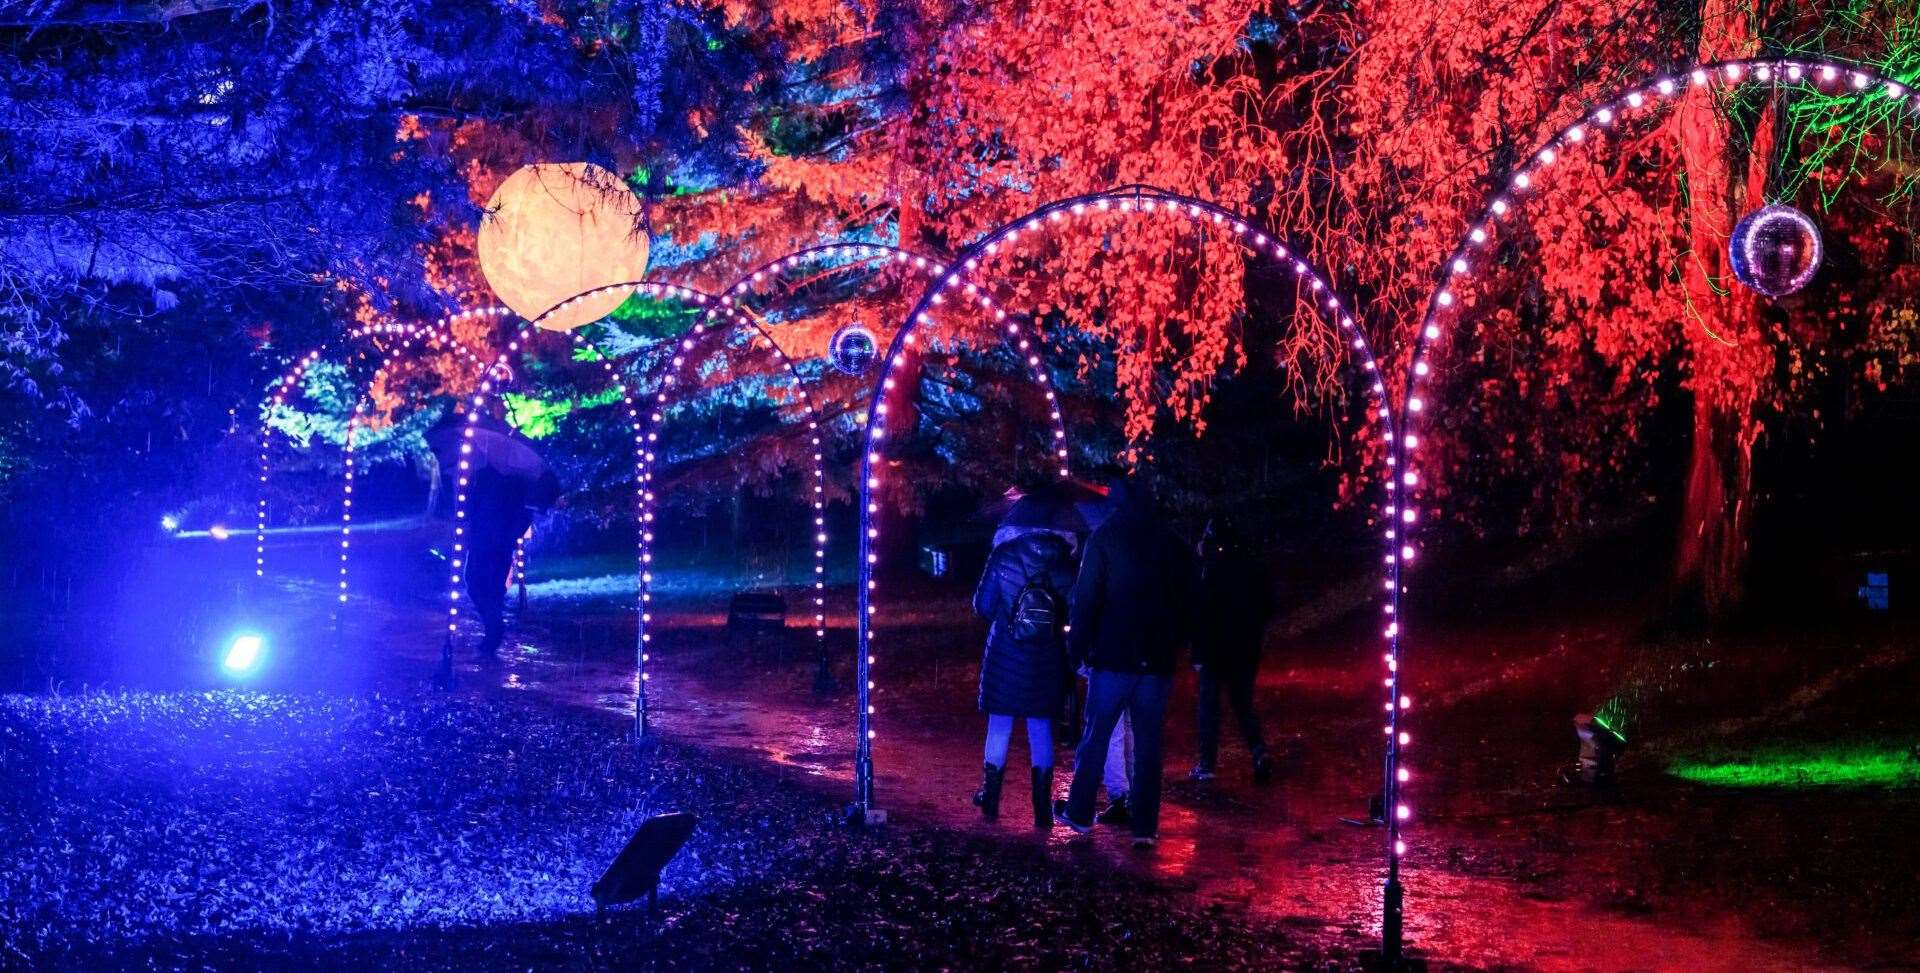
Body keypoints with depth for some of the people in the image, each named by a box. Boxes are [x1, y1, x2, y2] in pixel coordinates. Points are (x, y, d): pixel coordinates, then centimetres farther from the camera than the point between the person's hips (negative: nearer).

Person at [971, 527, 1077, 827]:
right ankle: (1043, 807, 12)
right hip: (1047, 661, 1)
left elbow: (983, 605, -4)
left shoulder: (1003, 555, -9)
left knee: (999, 727, 12)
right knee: (1042, 730, 10)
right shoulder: (1066, 562, -7)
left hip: (1005, 656, -1)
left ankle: (991, 799, 21)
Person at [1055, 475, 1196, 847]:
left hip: (1113, 657, -3)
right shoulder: (1173, 545, 7)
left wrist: (1078, 645, -3)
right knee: (1148, 744, 6)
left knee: (1096, 736, 10)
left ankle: (1079, 813, 18)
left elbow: (1085, 598, -10)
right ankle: (1145, 827, 6)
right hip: (1158, 661, 3)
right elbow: (1186, 603, 11)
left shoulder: (1105, 538, -5)